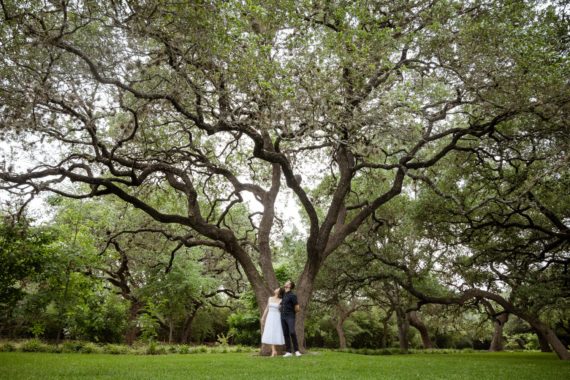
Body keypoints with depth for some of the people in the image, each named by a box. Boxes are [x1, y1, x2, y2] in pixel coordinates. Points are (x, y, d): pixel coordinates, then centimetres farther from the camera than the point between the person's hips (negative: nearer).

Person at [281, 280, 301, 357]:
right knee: (286, 334, 1)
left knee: (292, 332, -20)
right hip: (283, 317, 7)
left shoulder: (292, 295, -10)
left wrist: (292, 313, 8)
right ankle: (288, 352, 3)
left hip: (290, 317, -6)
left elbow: (297, 308, -8)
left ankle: (296, 351, -11)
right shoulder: (283, 295, 13)